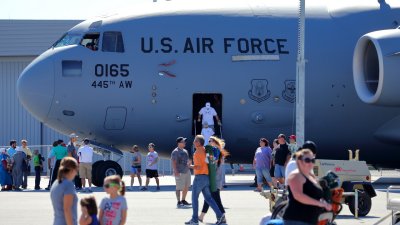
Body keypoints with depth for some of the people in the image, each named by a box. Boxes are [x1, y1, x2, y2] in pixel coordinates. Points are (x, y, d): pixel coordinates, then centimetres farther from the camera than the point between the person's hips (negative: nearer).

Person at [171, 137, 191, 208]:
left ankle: (183, 200, 24)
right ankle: (179, 202, -3)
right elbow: (174, 162, -17)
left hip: (187, 171, 9)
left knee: (186, 187, 12)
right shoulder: (175, 152, -10)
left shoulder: (185, 151, 17)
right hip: (180, 172, -9)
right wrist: (176, 171, -25)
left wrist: (188, 168, 20)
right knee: (179, 188, -6)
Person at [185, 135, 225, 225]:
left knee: (194, 198, 2)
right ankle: (220, 215, -2)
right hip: (206, 177, 8)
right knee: (208, 198, 9)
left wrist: (190, 166, -5)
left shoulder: (197, 153, -14)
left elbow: (198, 167, -18)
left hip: (199, 177, -8)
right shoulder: (204, 150, 11)